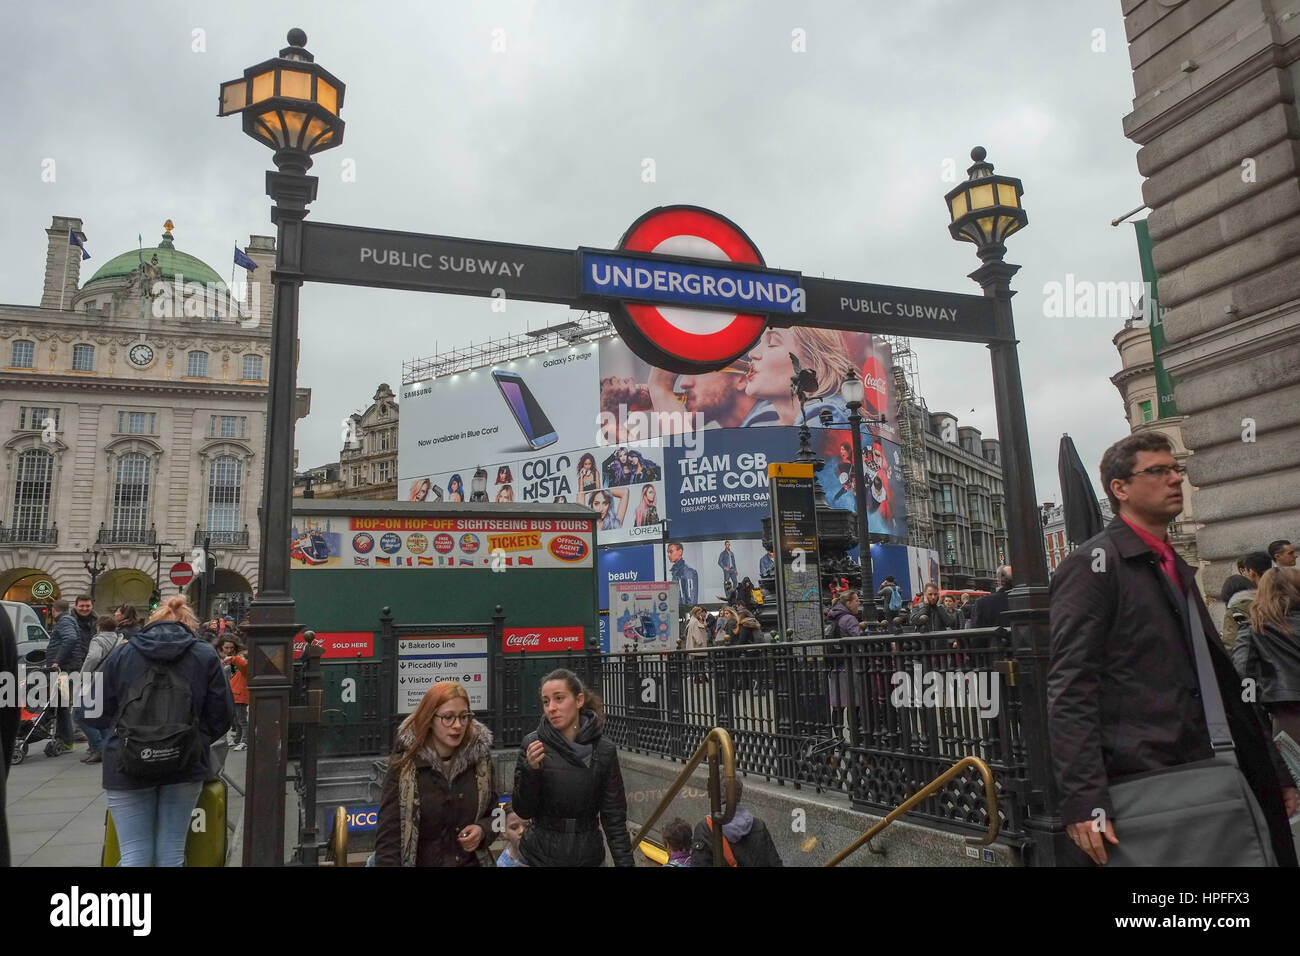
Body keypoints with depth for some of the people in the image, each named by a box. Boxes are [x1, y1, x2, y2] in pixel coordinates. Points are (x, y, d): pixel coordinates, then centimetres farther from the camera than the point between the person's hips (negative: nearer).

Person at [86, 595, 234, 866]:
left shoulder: (122, 654, 3)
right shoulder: (206, 655, 1)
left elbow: (95, 715, 7)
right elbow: (221, 715, 0)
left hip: (128, 769, 0)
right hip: (184, 767, 0)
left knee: (135, 855, 4)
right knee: (171, 854, 8)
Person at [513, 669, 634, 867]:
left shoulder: (604, 749, -7)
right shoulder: (532, 744, -9)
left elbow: (614, 817, -3)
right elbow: (524, 811, -6)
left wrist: (625, 862, -11)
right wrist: (530, 770, -22)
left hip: (588, 855, 1)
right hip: (540, 855, -1)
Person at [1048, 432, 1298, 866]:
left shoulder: (1177, 569, 19)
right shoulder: (1093, 563, -9)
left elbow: (1218, 677, 23)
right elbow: (1069, 689, -16)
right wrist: (1083, 800, -23)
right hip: (1138, 793, -8)